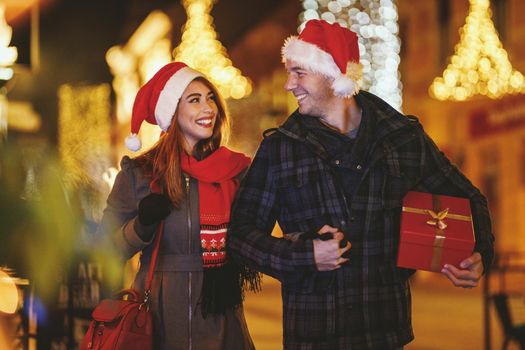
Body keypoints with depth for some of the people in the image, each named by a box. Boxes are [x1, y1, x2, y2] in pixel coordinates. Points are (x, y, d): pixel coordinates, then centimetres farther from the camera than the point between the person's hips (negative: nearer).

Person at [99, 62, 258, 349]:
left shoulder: (237, 169, 1)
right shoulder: (139, 173, -4)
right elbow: (108, 250, -2)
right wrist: (142, 225, -19)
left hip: (221, 320, 2)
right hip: (159, 316, -2)